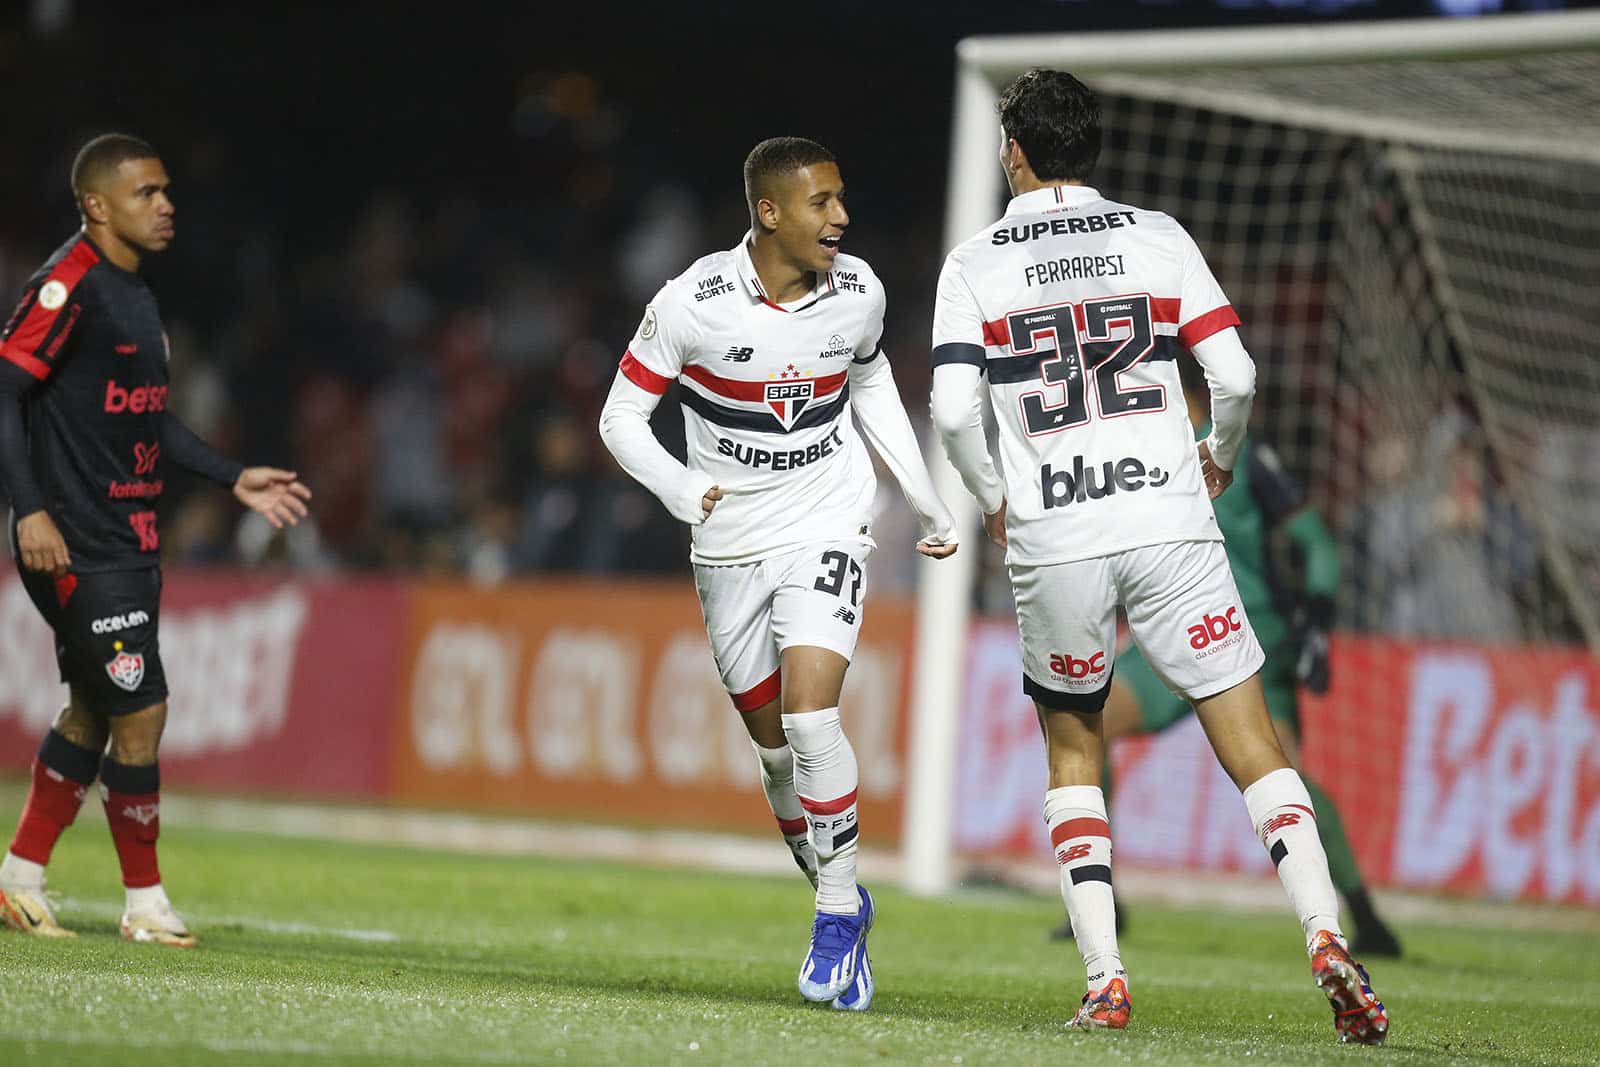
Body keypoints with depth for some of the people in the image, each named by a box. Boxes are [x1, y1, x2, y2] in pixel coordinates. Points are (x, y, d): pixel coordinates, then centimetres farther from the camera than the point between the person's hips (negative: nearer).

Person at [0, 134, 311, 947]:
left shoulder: (134, 294, 15)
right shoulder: (67, 287, -14)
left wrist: (233, 478, 21)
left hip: (129, 539, 9)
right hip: (77, 544, -9)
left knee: (92, 712, 14)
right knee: (140, 711, -7)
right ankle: (145, 904, 4)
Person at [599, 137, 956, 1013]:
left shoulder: (857, 293, -6)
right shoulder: (695, 302, -15)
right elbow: (621, 418, -7)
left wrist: (929, 506, 17)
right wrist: (679, 489, -26)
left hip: (826, 530, 0)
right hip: (731, 545, 0)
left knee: (809, 718, -19)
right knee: (776, 749, 8)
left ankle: (840, 908, -7)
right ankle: (842, 908, 27)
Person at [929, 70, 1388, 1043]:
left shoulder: (974, 266, 4)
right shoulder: (1156, 237, 6)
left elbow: (954, 412, -6)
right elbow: (1236, 376, -1)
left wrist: (993, 498, 12)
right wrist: (1221, 457, 19)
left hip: (1053, 547, 0)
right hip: (1168, 521, 0)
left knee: (1073, 752, 18)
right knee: (1254, 748, 3)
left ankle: (1105, 980, 6)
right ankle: (1327, 939, -16)